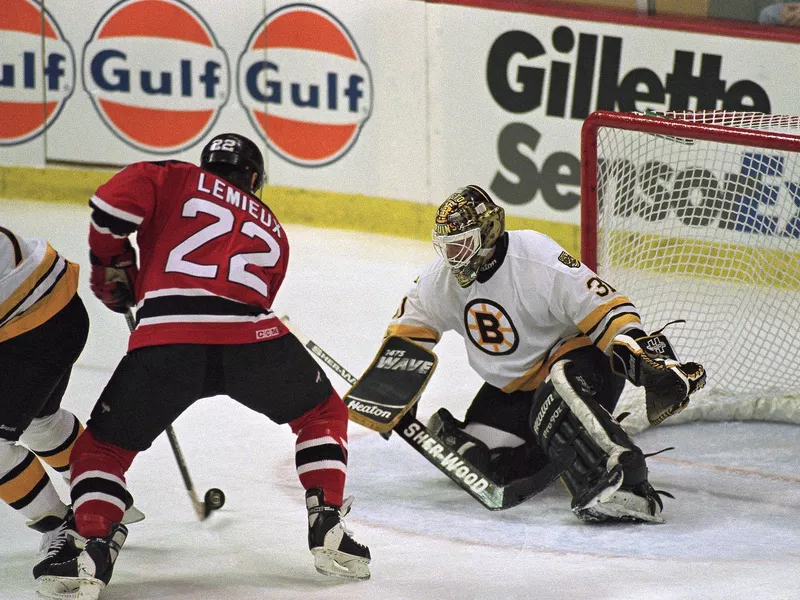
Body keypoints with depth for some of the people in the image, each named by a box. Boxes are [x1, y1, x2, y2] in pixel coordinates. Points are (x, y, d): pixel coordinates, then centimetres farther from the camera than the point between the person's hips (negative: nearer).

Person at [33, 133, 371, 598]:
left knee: (104, 445, 18)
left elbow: (113, 202, 3)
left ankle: (94, 547, -4)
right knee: (322, 413, 30)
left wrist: (112, 267, 20)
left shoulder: (178, 179, 21)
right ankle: (327, 524, 17)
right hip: (252, 339, 2)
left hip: (167, 339, -2)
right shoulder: (271, 229, 31)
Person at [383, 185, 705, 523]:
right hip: (512, 387, 7)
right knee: (479, 459, -12)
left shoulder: (539, 262, -26)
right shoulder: (441, 279, -5)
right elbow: (408, 332, 11)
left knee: (555, 399, -41)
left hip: (577, 353, -7)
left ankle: (625, 485, -50)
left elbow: (606, 311, -28)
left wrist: (651, 362, -40)